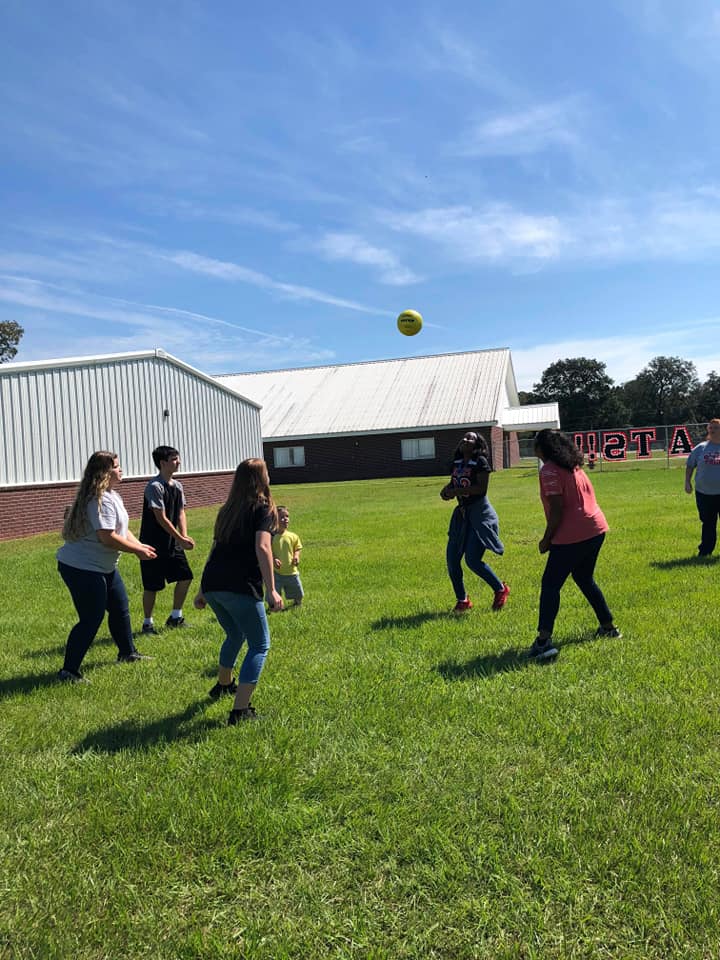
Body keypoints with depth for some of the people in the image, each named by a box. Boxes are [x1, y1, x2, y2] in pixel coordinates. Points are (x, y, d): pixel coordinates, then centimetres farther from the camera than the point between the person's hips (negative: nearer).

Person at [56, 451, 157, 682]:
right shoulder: (101, 500, -22)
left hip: (104, 567, 11)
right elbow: (108, 537, -27)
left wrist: (140, 545, 0)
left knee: (120, 608, 20)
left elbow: (122, 529, 15)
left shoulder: (112, 496, 12)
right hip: (82, 568, -11)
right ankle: (69, 671, 4)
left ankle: (127, 653, 37)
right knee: (91, 620, -7)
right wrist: (137, 550, -17)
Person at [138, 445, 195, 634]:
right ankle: (148, 623, 19)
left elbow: (181, 513, 7)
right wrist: (181, 539, -19)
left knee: (185, 577, 7)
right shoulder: (155, 487, -17)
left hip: (172, 544, 8)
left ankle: (175, 617, 23)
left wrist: (184, 536, -8)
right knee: (152, 586, 2)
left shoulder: (177, 485, 7)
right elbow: (161, 518, -20)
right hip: (153, 545, -8)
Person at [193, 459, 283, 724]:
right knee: (259, 646, 5)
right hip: (240, 587, -7)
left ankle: (223, 684, 49)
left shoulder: (228, 509, 18)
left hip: (212, 584, 7)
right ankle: (240, 710, -4)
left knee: (235, 635, 31)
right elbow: (262, 548, -16)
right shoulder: (263, 508, 0)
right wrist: (271, 590, -20)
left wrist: (203, 590, 28)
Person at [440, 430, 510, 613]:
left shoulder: (480, 462, -10)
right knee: (452, 560, 3)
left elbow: (481, 488, -20)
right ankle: (462, 600, 21)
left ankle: (501, 590, 11)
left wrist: (456, 491, -21)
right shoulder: (456, 463, 10)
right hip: (462, 513, 7)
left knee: (472, 560, -13)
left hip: (480, 513, -7)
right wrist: (446, 489, -1)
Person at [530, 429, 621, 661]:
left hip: (572, 536, -9)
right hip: (596, 529, 9)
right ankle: (608, 626, 34)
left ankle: (544, 640, -16)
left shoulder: (549, 470, -12)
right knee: (584, 578, 26)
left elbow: (557, 510, -18)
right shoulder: (573, 466, 14)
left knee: (550, 584, -6)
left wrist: (546, 540, -8)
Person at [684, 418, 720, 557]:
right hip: (704, 493, 2)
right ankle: (705, 551, 19)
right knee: (707, 523, 10)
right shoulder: (701, 448, 5)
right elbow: (690, 466, 12)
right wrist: (687, 482, 3)